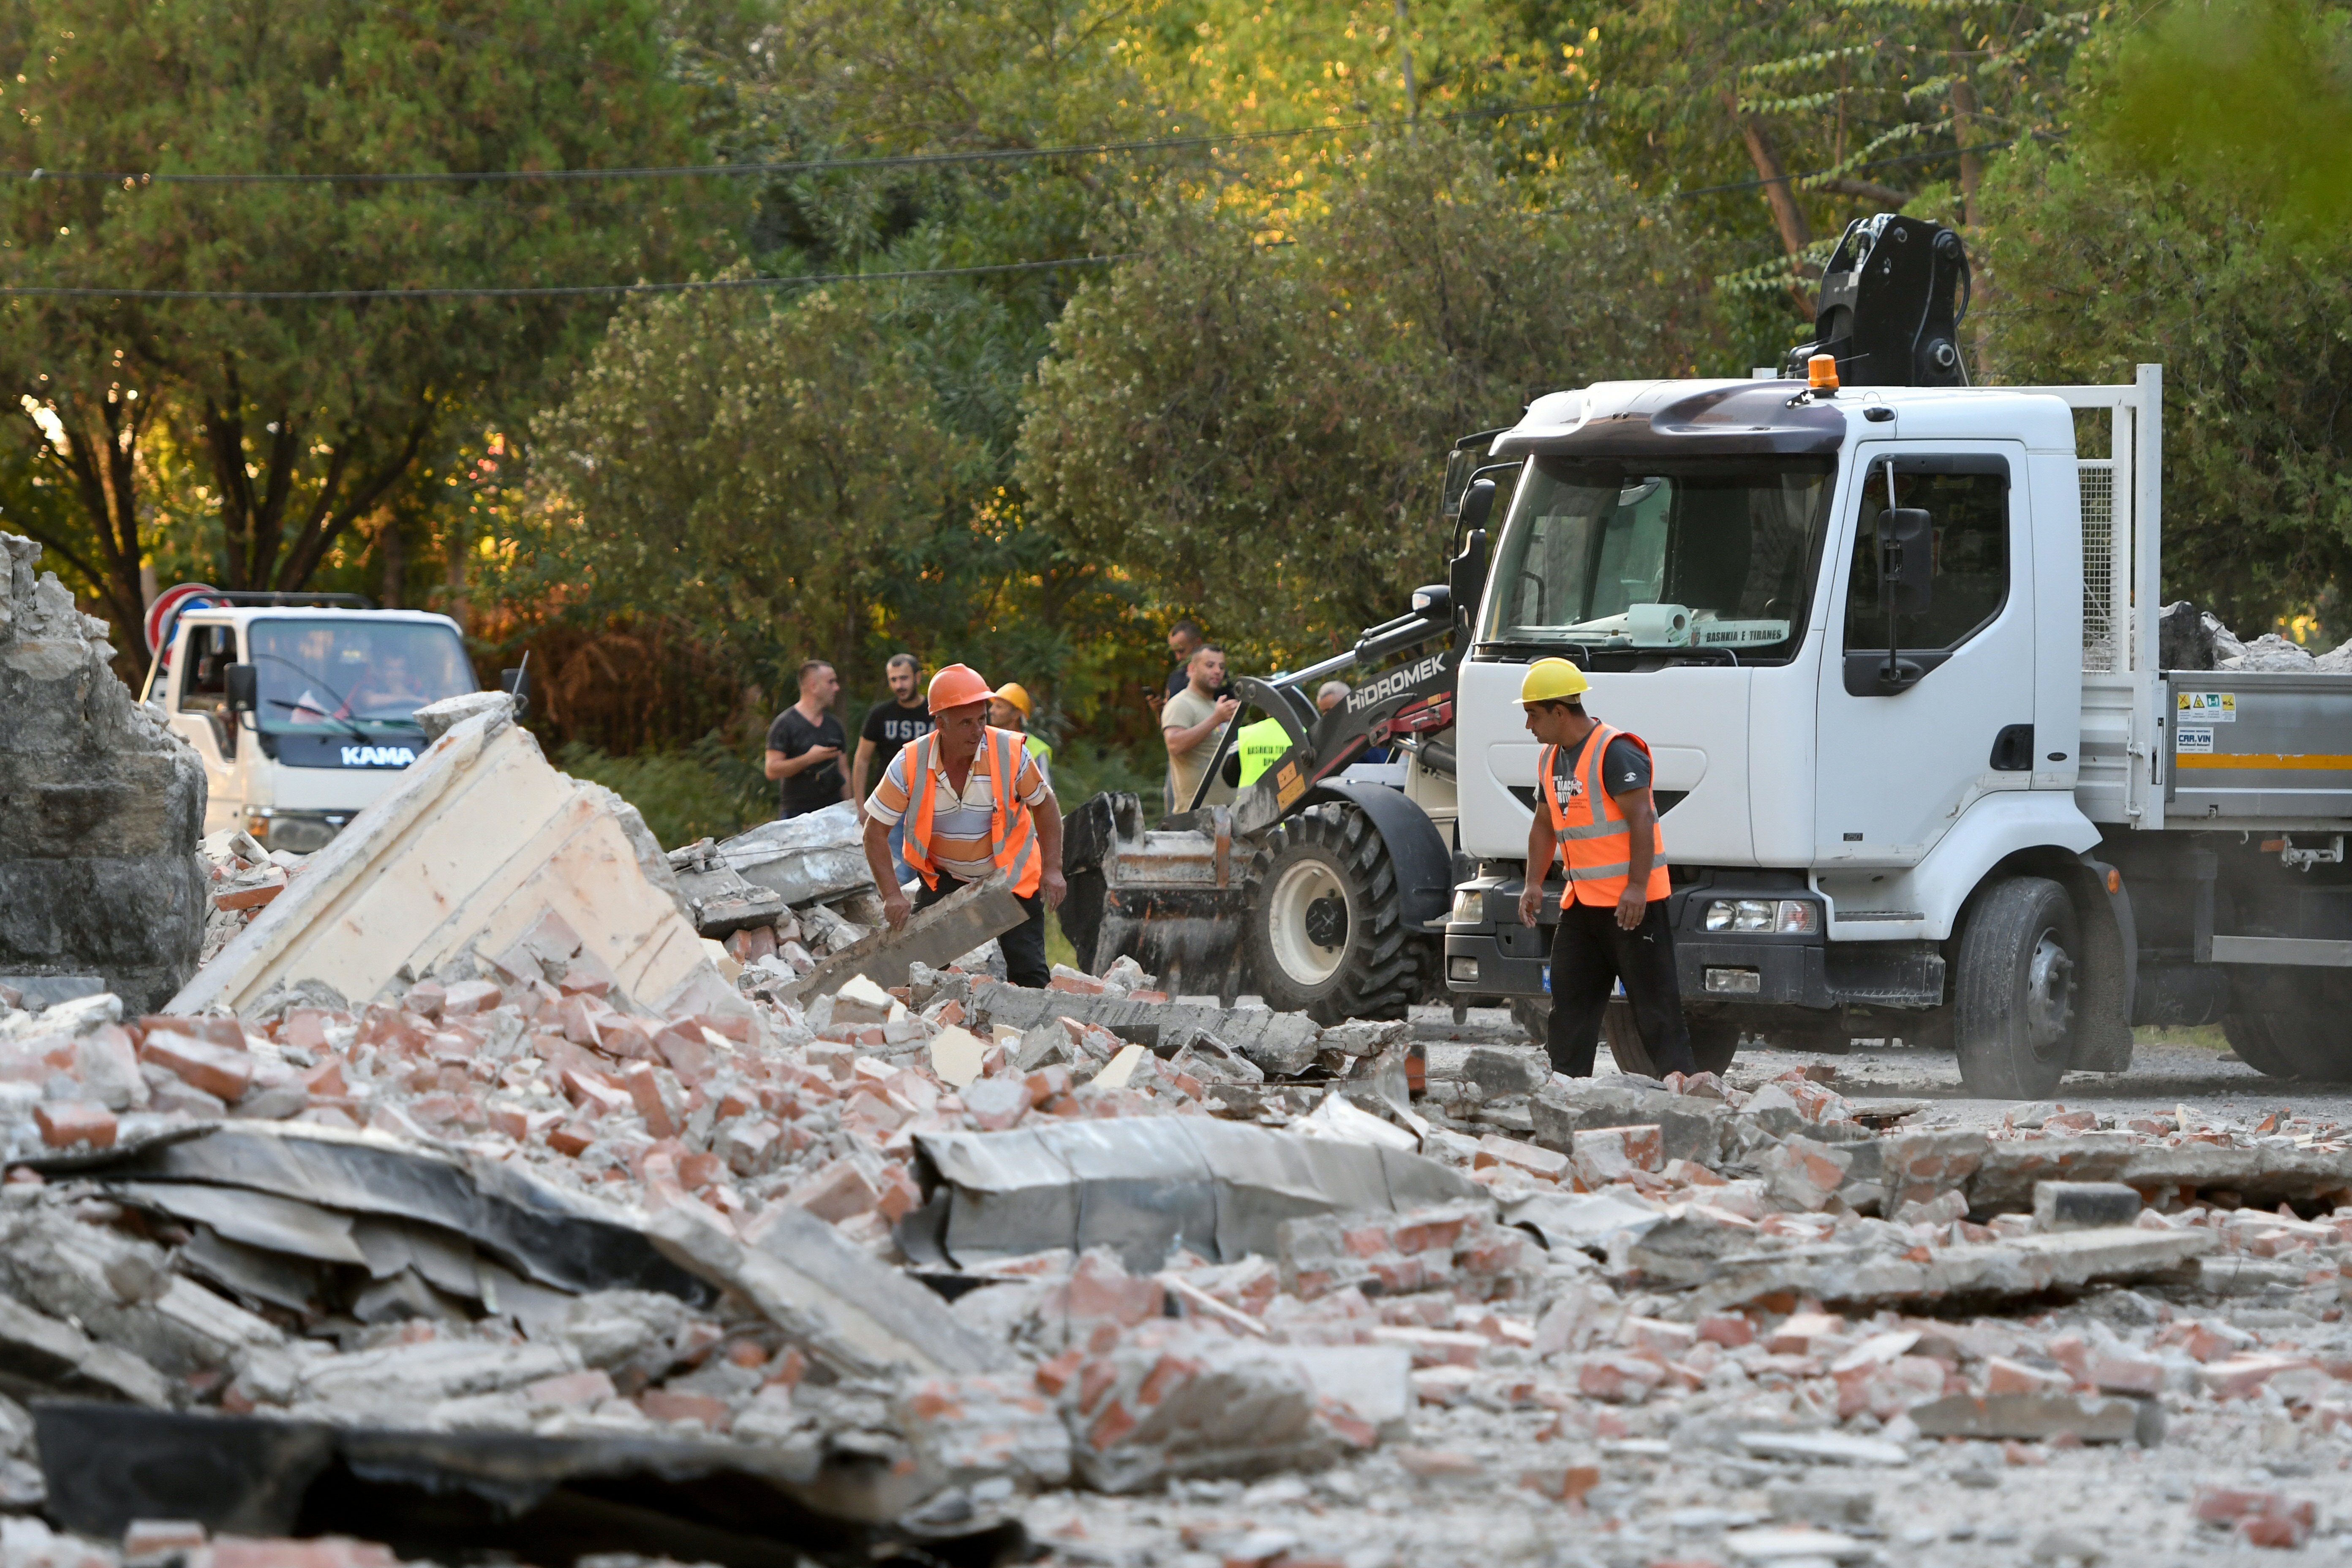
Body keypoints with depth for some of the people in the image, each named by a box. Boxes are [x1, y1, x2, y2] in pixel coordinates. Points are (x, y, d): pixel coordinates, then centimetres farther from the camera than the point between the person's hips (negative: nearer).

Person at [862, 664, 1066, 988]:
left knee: (1028, 972, -5)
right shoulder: (910, 764, -21)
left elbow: (1044, 806, -4)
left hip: (1011, 876, 0)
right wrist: (892, 894, -23)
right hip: (944, 876, 0)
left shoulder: (1011, 753, -21)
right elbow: (876, 831, -14)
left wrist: (1052, 870, -12)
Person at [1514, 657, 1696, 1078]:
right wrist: (1534, 883, 11)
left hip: (1633, 901, -9)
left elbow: (1642, 819, -21)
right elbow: (1546, 825, 22)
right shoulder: (1550, 759, 13)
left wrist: (1637, 888, -26)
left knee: (1655, 1003, -8)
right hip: (1583, 900, 9)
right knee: (1569, 998, 6)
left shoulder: (1615, 752, -16)